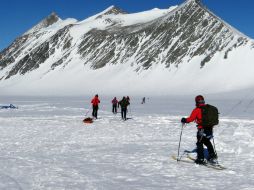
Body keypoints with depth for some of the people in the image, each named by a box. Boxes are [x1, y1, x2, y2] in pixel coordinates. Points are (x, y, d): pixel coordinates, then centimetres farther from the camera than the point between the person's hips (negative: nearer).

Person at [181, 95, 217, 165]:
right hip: (210, 129, 6)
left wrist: (184, 120, 7)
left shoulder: (197, 110, -11)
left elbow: (191, 118, -10)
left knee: (199, 143, 5)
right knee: (207, 142, 24)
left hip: (202, 129, -6)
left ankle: (200, 159, 3)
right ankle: (212, 156, 25)